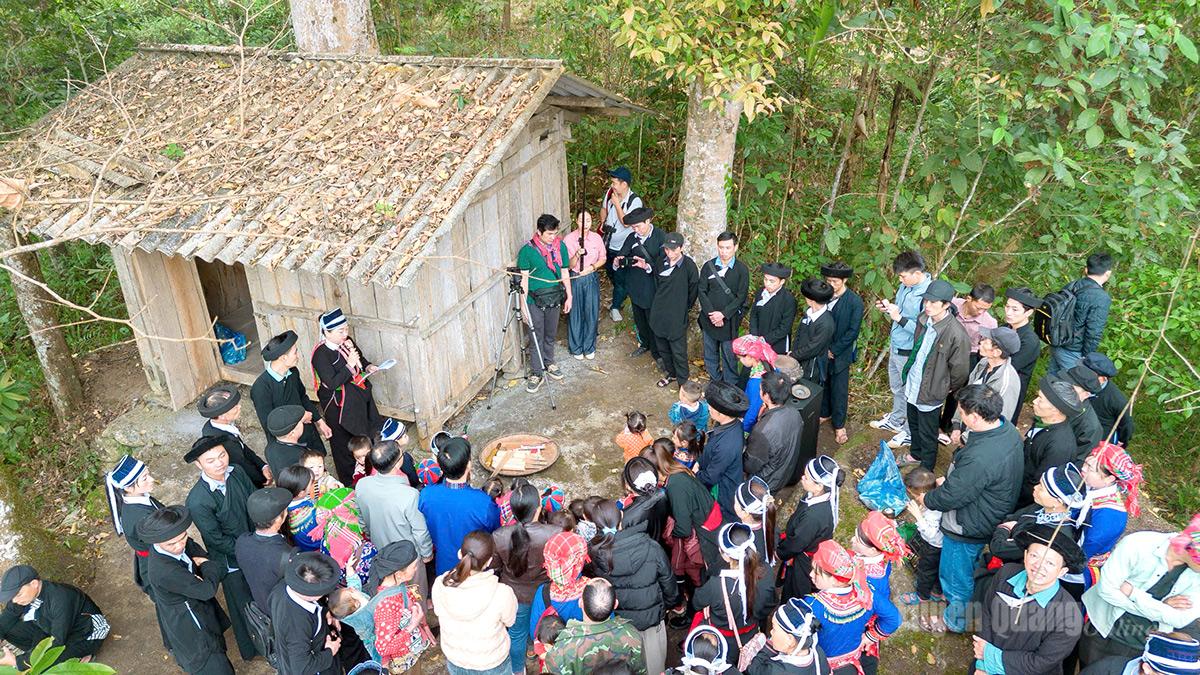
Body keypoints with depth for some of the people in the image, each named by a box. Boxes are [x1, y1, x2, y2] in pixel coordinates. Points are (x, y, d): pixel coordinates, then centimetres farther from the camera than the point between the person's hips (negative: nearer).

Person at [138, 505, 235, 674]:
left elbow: (221, 568, -7)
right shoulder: (163, 571, -38)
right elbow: (207, 590, -30)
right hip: (189, 627, -8)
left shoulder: (184, 545, -16)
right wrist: (207, 565, -15)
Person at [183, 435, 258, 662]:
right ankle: (251, 649, 46)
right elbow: (217, 541, -23)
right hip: (232, 562, -5)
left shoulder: (236, 472, -17)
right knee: (243, 604, 18)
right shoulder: (197, 502, -32)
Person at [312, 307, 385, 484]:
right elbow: (331, 383, -27)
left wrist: (368, 366, -8)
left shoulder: (347, 341, -5)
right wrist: (350, 365, -32)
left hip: (359, 398, 7)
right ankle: (349, 483, 31)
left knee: (365, 438, 20)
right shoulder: (320, 355, -24)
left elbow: (361, 359, 13)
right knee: (344, 445, 11)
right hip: (339, 407, -6)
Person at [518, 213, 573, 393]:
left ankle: (548, 363, 38)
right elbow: (524, 279, -11)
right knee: (537, 338, 1)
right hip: (535, 300, -4)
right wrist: (523, 305, -12)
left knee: (551, 335, 18)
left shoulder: (560, 246, -1)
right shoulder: (527, 250, -14)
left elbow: (565, 273, 8)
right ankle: (536, 373, 11)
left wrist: (569, 297, 7)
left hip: (555, 298, 4)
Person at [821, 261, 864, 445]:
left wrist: (833, 350, -13)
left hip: (840, 354, -4)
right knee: (822, 384, 17)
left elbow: (853, 331, -14)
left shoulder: (855, 302, -14)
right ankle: (825, 413, 38)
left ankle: (839, 425, 20)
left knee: (839, 390, 5)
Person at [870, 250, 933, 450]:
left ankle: (909, 432, 29)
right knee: (896, 387, 27)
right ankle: (895, 420, 48)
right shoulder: (906, 286, -3)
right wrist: (887, 309, -5)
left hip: (909, 353, -8)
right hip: (895, 345, 8)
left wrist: (899, 318, -29)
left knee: (909, 393, 11)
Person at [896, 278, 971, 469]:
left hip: (931, 391, -7)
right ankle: (915, 454, 53)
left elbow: (959, 369, -17)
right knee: (913, 424, 28)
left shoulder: (956, 334, -30)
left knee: (927, 435, 13)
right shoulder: (924, 318, -9)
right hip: (913, 384, 7)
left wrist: (950, 388, -3)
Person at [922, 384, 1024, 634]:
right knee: (970, 569, 33)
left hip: (969, 528, -9)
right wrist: (950, 479, 5)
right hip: (995, 517, 9)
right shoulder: (1007, 428, -13)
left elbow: (950, 497, -28)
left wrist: (927, 499, -9)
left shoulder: (979, 459, -42)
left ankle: (956, 620, 43)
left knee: (956, 576, 19)